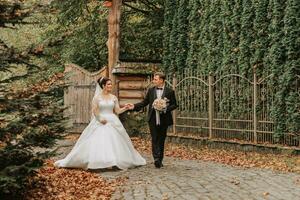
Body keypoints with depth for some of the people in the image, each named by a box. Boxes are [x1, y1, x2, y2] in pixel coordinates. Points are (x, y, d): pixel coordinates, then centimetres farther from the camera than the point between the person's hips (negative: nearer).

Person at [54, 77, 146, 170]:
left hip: (112, 122, 3)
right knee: (97, 142, -10)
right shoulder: (97, 97, -1)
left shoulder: (114, 97, 8)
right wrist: (100, 119, -17)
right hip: (100, 122, -3)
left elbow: (117, 111, 7)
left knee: (114, 142, -1)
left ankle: (116, 161, 4)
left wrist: (125, 108, -10)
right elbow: (94, 110, -5)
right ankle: (97, 162, -5)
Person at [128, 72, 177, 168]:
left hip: (164, 120, -1)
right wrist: (134, 106, -2)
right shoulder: (151, 90, 7)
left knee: (161, 140, 7)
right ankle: (156, 158, -14)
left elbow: (174, 105, 2)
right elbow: (144, 102, 11)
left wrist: (166, 108, -15)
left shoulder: (170, 91, 0)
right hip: (153, 120, 1)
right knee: (154, 139, -8)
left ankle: (160, 160, 16)